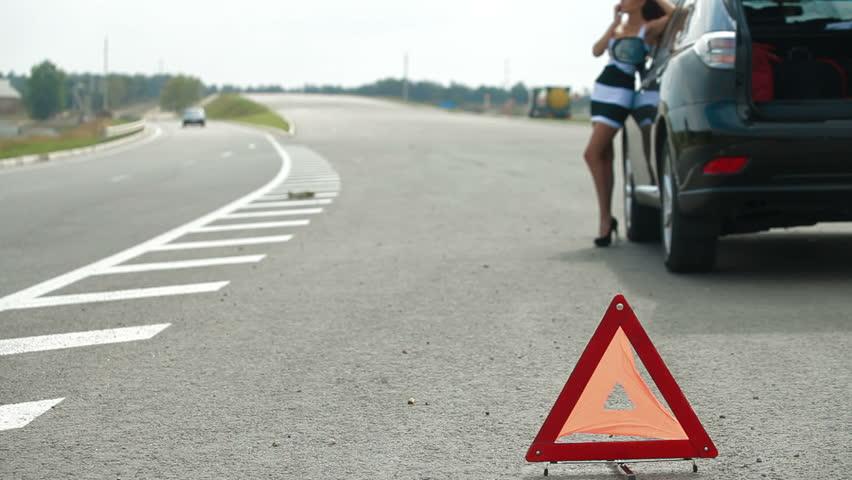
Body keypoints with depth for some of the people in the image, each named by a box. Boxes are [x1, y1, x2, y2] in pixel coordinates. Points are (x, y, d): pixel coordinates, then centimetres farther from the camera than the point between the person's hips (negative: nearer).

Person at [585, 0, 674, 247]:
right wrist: (615, 21, 0)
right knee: (604, 157, 8)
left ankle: (606, 219, -8)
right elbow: (597, 50, 3)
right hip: (602, 89, 8)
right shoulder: (619, 27, 14)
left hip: (620, 94, -8)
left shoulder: (649, 29, -5)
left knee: (592, 154, -14)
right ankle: (606, 219, 14)